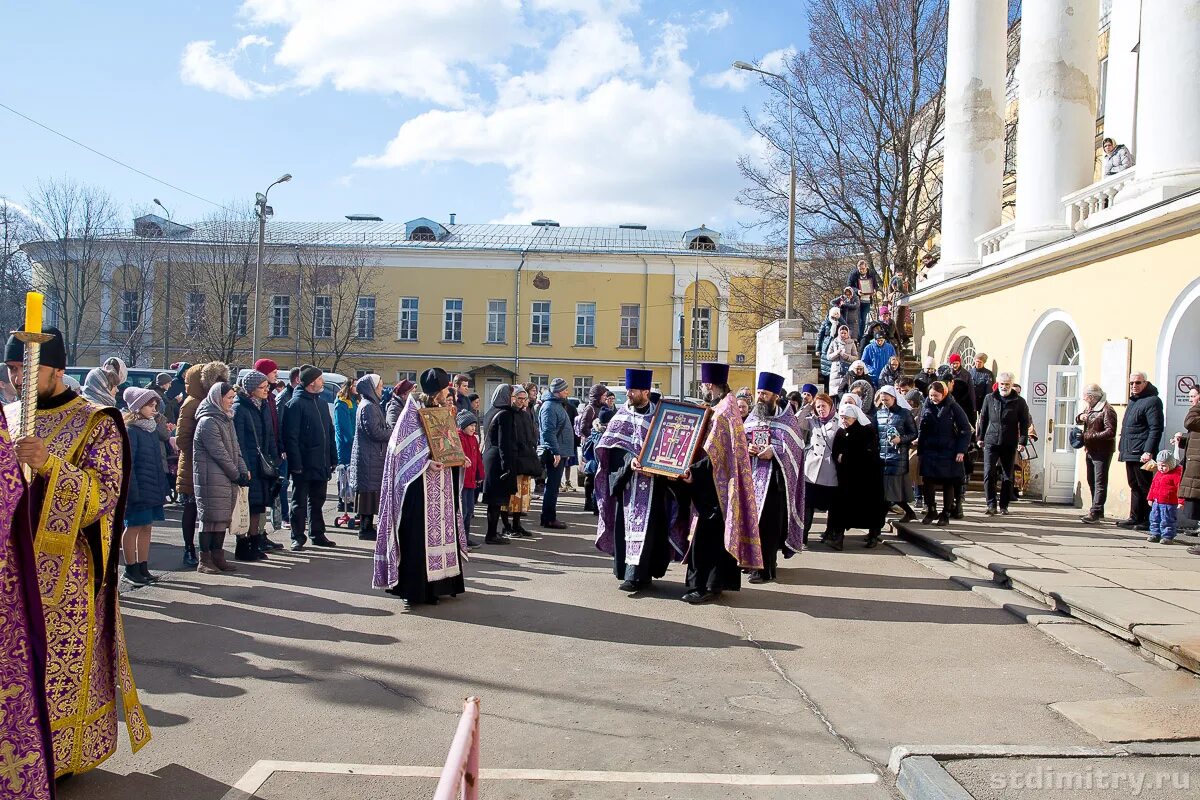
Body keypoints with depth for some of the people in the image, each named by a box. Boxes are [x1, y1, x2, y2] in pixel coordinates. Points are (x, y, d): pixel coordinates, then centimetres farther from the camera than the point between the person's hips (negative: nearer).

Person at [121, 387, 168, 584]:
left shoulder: (153, 429, 13)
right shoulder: (130, 431, -11)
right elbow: (127, 464, -15)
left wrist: (163, 487, 14)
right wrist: (132, 491, -19)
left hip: (153, 489, 8)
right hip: (138, 489, -8)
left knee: (146, 527, 12)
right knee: (133, 527, 2)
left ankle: (143, 568, 19)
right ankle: (131, 569, 11)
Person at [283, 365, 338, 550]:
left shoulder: (322, 403, 13)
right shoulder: (296, 404, -11)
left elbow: (330, 432, 17)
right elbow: (291, 436, -16)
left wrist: (333, 458, 12)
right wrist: (296, 463, -20)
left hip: (321, 465, 7)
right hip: (304, 465, -7)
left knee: (317, 501, 15)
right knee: (299, 502, 4)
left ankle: (317, 534, 25)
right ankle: (297, 538, 12)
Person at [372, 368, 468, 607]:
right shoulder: (413, 410, -9)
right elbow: (403, 445, -13)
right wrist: (426, 462, -23)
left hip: (443, 479, 8)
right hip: (420, 481, -8)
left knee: (444, 526, 10)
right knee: (417, 531, -6)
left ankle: (439, 582, 19)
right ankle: (413, 588, 1)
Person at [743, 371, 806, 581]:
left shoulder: (787, 419, 0)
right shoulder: (751, 418, 14)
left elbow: (795, 446, -5)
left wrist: (774, 451, -19)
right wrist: (746, 448, -6)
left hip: (774, 477, -5)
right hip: (752, 476, 5)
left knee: (767, 522, -8)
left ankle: (766, 568, -5)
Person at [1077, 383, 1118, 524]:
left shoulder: (1107, 410, -15)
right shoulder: (1090, 408, 15)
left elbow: (1110, 432, -23)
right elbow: (1078, 420, 27)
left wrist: (1091, 436, -22)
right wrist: (1080, 417, 4)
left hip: (1102, 452, -10)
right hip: (1090, 451, 10)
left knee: (1100, 482, -9)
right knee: (1091, 481, 15)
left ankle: (1095, 512, -11)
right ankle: (1097, 511, 24)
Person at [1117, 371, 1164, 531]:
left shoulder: (1152, 401, -10)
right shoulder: (1132, 401, 19)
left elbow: (1156, 429, -17)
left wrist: (1148, 451, -23)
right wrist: (1120, 447, 21)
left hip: (1142, 454, -9)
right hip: (1130, 452, 9)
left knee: (1144, 487, -5)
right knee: (1134, 486, 13)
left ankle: (1149, 521, 0)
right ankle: (1135, 518, 20)